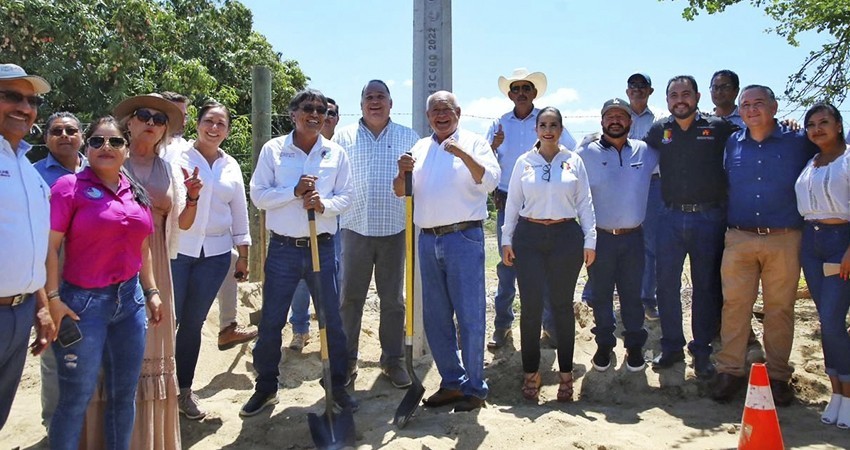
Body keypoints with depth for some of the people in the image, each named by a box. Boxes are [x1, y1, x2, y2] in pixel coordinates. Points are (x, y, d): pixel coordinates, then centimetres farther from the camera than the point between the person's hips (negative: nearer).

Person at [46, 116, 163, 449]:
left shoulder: (136, 193, 9)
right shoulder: (70, 186, -6)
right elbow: (50, 246, -10)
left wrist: (151, 292, 14)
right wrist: (53, 298, -16)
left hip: (130, 299, 5)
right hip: (83, 302, -5)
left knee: (124, 394, 14)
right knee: (76, 399, 5)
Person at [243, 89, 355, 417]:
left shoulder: (336, 153, 4)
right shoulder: (273, 149, 0)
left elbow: (345, 196, 3)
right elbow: (258, 195, -4)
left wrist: (324, 204, -17)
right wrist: (294, 191, -17)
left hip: (322, 247, 1)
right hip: (283, 248, -1)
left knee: (332, 320, 7)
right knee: (271, 322, 6)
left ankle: (337, 386, 23)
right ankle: (265, 388, 23)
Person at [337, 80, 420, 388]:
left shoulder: (408, 138, 8)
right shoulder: (344, 137, 6)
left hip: (395, 229, 1)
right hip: (355, 228, 0)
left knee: (393, 298, 9)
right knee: (350, 297, 6)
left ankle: (393, 360, 20)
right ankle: (347, 359, 19)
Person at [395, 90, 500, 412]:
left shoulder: (474, 143, 2)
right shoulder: (420, 148, 17)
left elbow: (490, 181, -13)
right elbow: (400, 191, 13)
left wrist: (463, 154, -26)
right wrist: (403, 172, -8)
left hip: (464, 237, -5)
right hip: (428, 239, 6)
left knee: (470, 316, -3)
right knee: (435, 318, 10)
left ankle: (474, 388, 8)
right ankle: (452, 382, 23)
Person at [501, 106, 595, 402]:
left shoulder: (573, 161, 5)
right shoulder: (524, 162, 5)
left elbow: (585, 203, 5)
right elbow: (512, 203, 7)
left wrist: (589, 241, 1)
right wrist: (506, 240, 3)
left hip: (566, 236, 0)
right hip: (529, 236, 0)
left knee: (562, 305, 7)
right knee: (530, 306, 1)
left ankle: (566, 373, 18)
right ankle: (531, 372, 14)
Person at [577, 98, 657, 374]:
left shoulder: (644, 152, 4)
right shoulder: (587, 154, -3)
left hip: (633, 237, 2)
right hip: (600, 237, -1)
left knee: (632, 294, 11)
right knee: (601, 294, 10)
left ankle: (634, 345, 26)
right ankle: (604, 344, 25)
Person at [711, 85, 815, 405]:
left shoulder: (797, 143, 3)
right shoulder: (731, 145, 9)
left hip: (783, 240, -1)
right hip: (738, 238, 2)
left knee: (780, 309, 4)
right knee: (734, 305, 1)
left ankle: (778, 376, 15)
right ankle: (730, 370, 11)